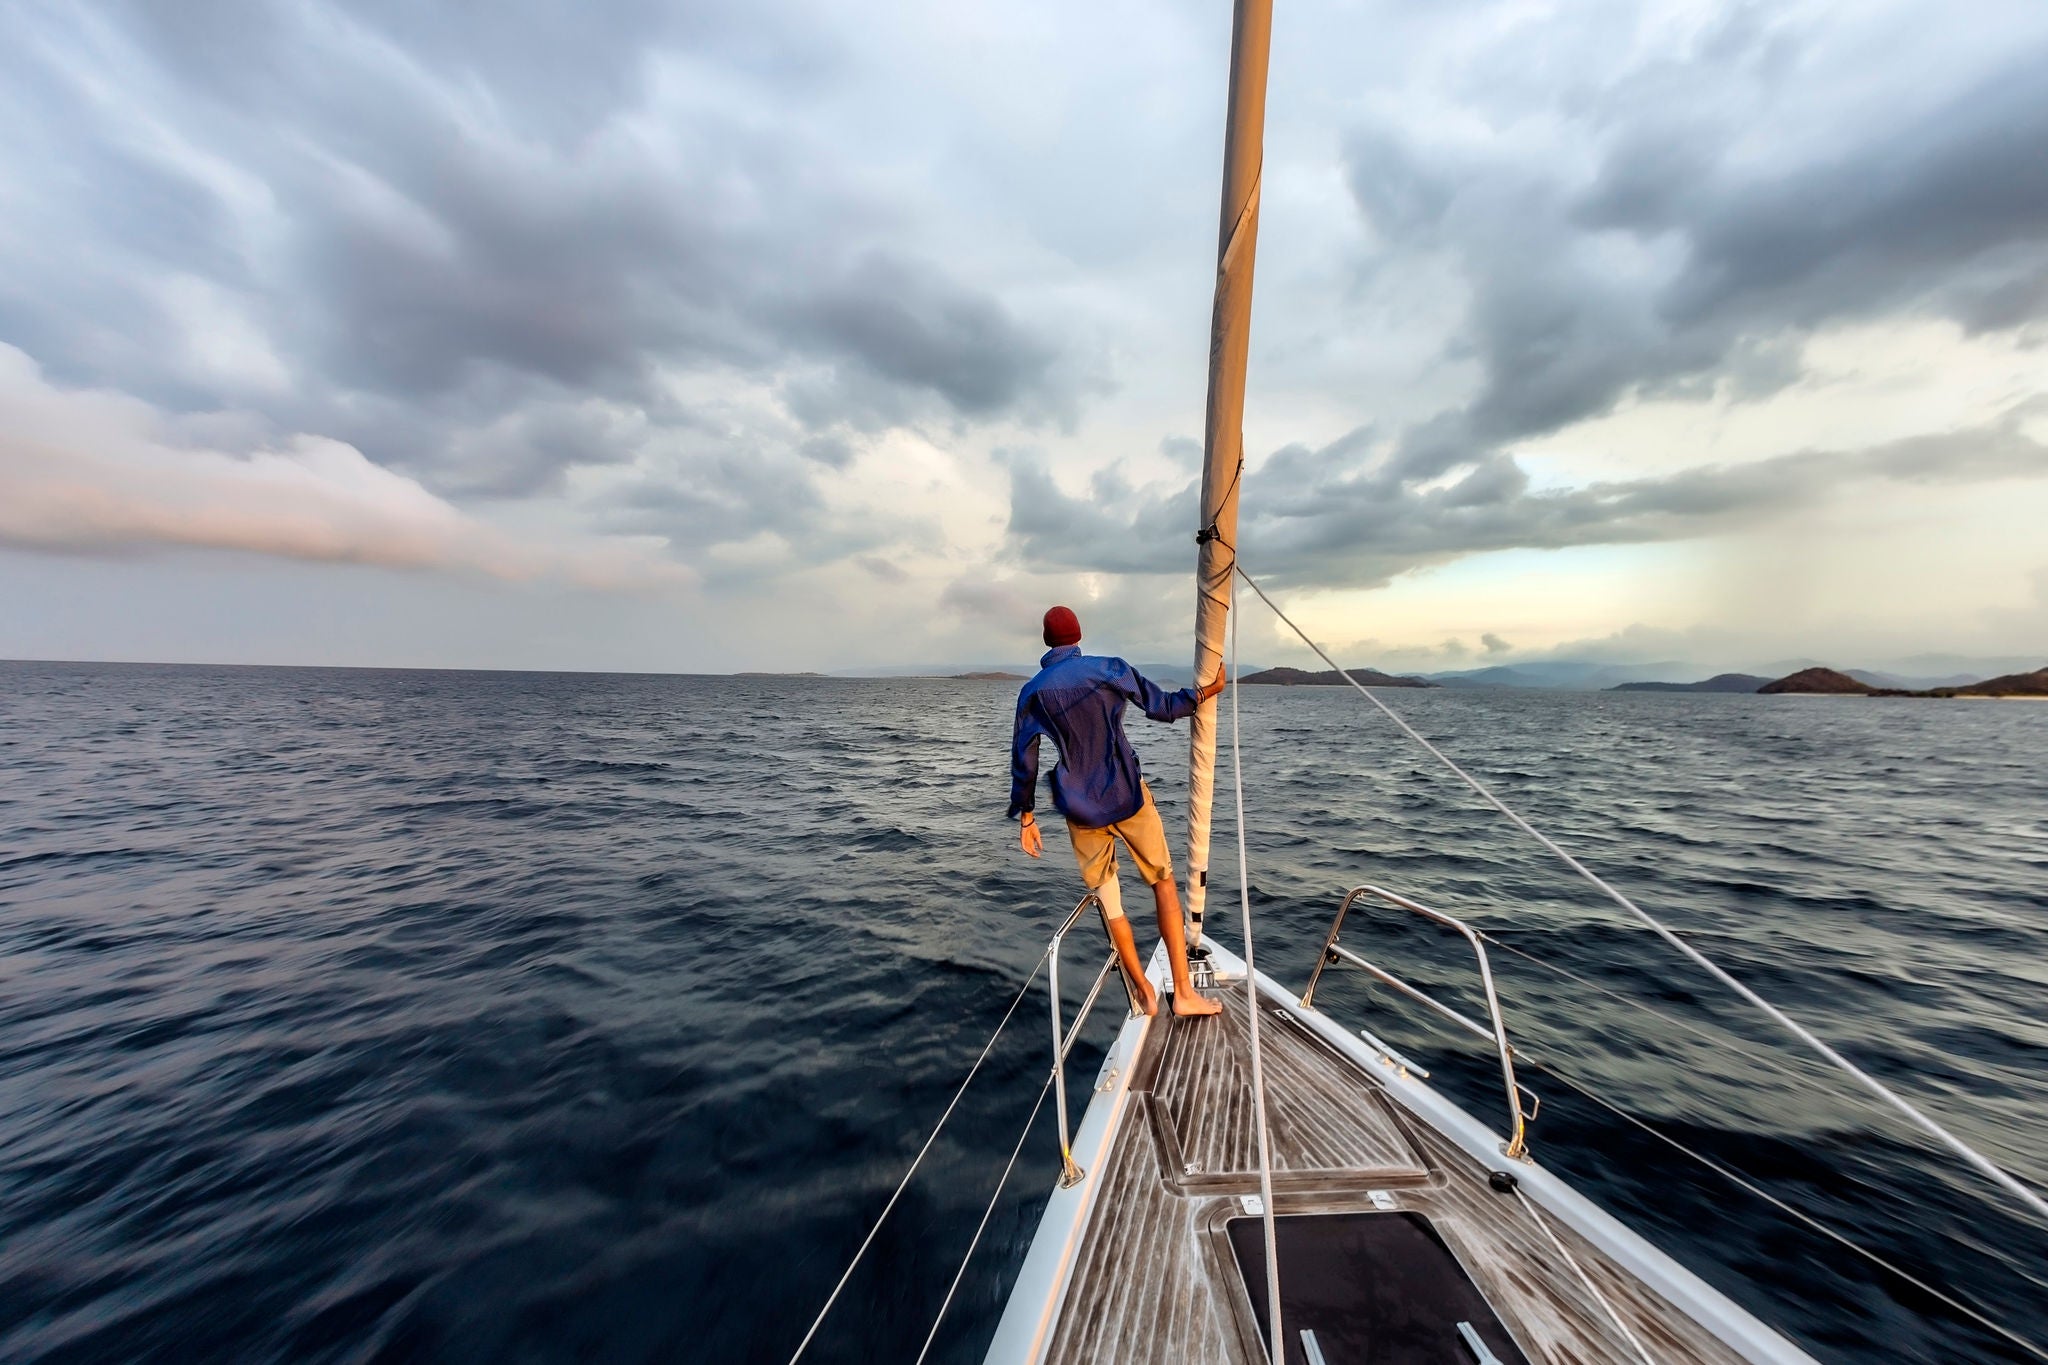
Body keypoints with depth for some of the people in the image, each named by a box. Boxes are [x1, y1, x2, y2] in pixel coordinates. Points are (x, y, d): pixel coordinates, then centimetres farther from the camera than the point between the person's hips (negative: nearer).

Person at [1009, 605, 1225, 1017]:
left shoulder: (1032, 693, -2)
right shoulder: (1110, 669, -8)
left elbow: (1024, 760, 0)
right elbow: (1163, 707, -1)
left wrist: (1026, 817, 9)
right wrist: (1207, 690, 15)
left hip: (1081, 810, 2)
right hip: (1128, 797, -1)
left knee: (1109, 902, 15)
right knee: (1163, 883, 14)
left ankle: (1146, 995, 25)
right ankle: (1184, 992, 16)